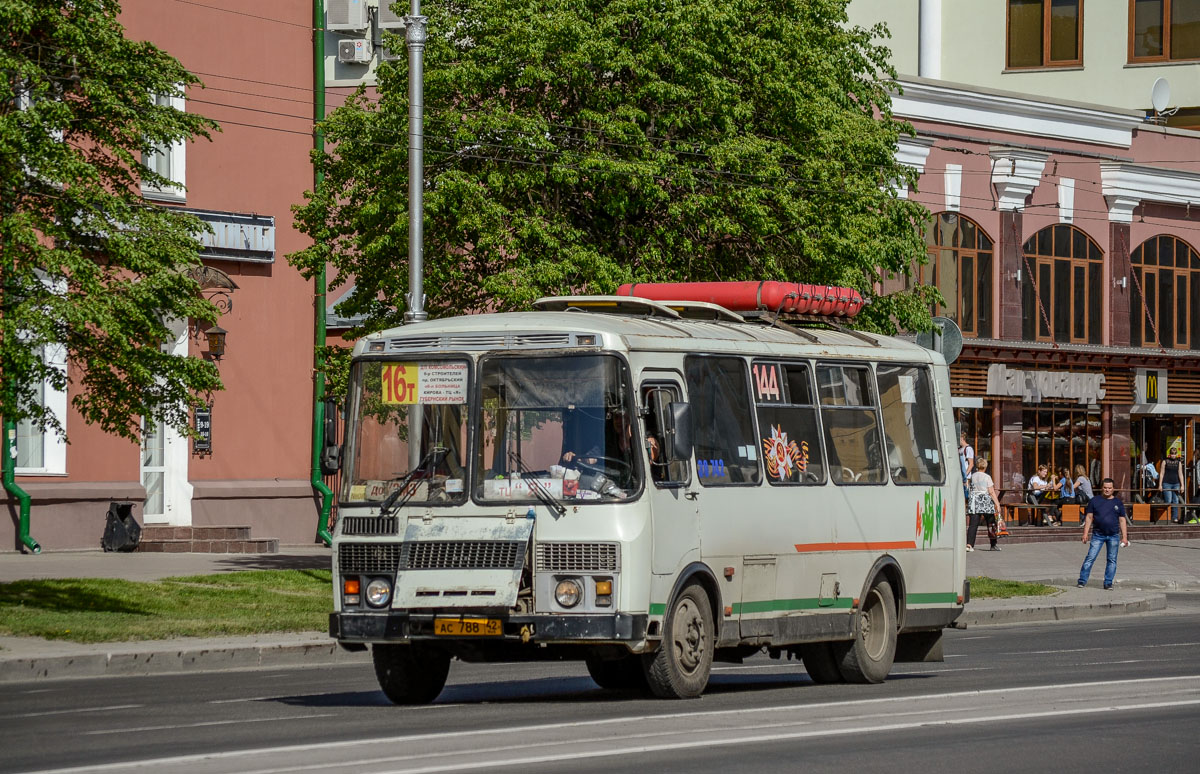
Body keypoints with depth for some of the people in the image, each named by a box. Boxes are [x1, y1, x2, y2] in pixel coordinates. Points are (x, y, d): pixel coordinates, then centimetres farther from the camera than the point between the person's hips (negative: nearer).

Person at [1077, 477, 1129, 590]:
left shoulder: (1118, 502, 8)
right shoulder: (1094, 501, 4)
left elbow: (1122, 520, 9)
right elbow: (1089, 517, 4)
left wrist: (1124, 537, 4)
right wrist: (1086, 533, -4)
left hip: (1113, 536, 2)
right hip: (1098, 535, -2)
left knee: (1112, 560, 3)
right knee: (1090, 557, -8)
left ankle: (1108, 583, 10)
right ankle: (1082, 581, -4)